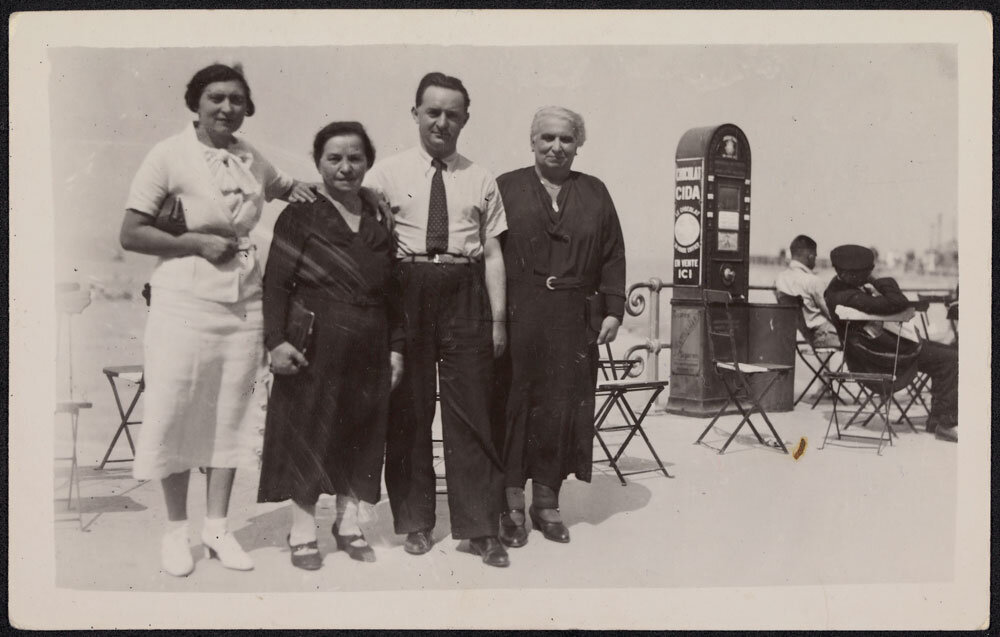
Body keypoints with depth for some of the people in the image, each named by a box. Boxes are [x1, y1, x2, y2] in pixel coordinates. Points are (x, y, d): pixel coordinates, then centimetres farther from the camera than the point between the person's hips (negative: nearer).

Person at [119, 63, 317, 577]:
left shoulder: (251, 159, 9)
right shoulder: (169, 155, -4)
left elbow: (278, 185, 32)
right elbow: (130, 234, -5)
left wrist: (296, 188, 9)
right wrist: (197, 241, -14)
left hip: (244, 303, 4)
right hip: (184, 303, -4)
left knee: (229, 415, 8)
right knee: (177, 414, 1)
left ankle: (217, 528, 20)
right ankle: (176, 530, 17)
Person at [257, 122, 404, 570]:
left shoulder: (379, 221, 10)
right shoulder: (299, 217, -1)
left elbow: (392, 293, 12)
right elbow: (275, 284, -6)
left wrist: (396, 348, 8)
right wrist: (276, 340, -16)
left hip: (369, 353, 4)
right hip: (314, 349, -4)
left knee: (360, 438, 11)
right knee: (308, 434, 3)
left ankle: (348, 524, 25)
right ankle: (302, 532, 15)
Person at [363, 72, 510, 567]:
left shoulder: (480, 181, 10)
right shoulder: (386, 174, 5)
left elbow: (492, 252, 7)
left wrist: (498, 317, 2)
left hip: (465, 295, 1)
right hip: (406, 291, 0)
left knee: (471, 411, 2)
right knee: (407, 409, 7)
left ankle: (480, 527, 10)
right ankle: (414, 520, 21)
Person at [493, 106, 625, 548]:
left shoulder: (595, 193, 14)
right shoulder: (506, 188, 6)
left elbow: (613, 258, 12)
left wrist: (613, 310, 3)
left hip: (573, 321, 2)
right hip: (517, 317, -2)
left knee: (563, 407, 5)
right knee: (515, 406, 1)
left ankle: (547, 502, 17)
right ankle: (512, 505, 11)